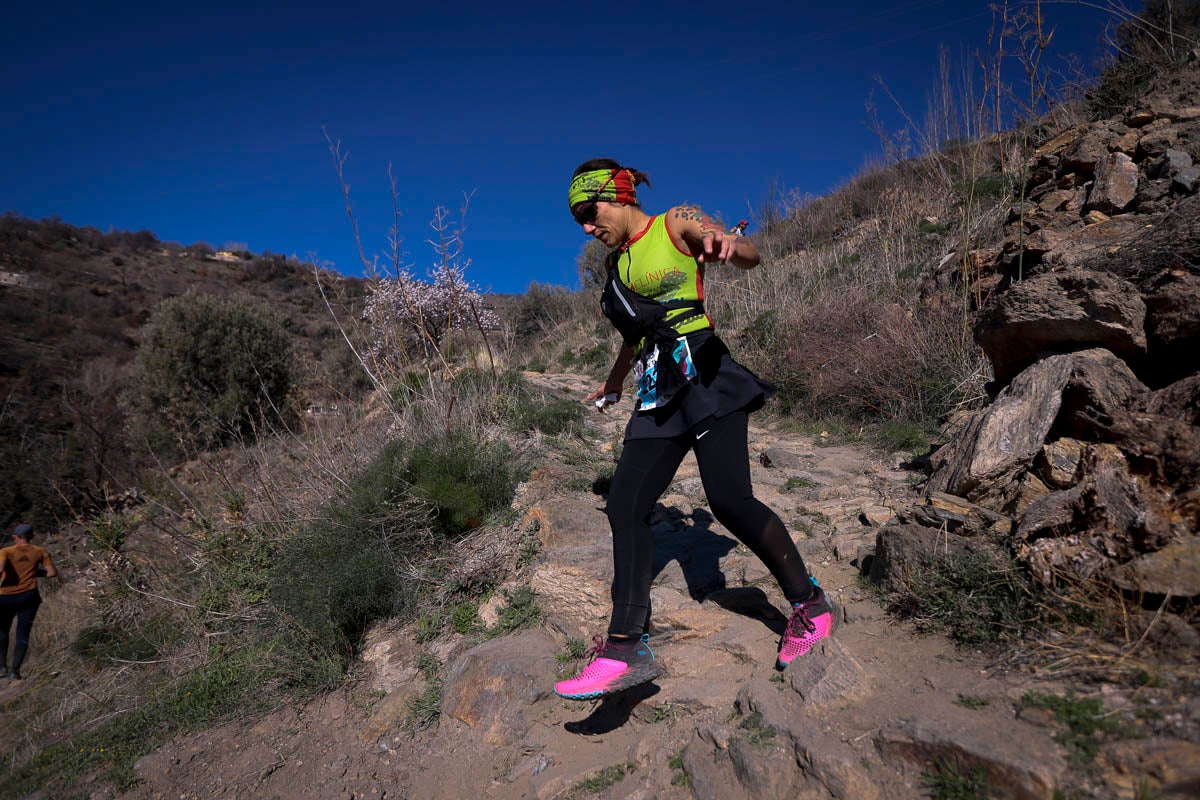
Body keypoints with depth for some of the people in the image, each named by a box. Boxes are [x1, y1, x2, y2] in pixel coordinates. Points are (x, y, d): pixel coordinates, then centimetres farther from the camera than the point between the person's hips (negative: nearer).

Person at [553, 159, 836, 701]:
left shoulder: (676, 224, 4)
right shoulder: (617, 265, 22)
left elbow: (750, 257, -11)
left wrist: (727, 244, -36)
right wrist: (615, 381, 51)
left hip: (703, 373, -6)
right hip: (658, 391, 7)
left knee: (728, 500, -19)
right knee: (625, 506, -7)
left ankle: (809, 603, 3)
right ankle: (627, 649, -5)